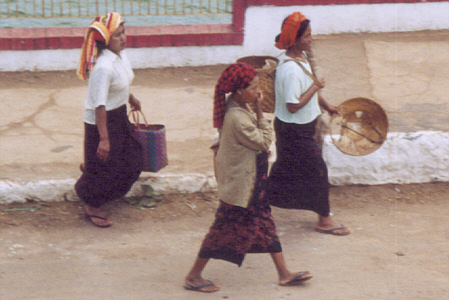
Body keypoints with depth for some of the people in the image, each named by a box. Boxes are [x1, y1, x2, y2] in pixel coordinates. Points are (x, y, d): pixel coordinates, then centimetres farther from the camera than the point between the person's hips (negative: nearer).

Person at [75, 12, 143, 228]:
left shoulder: (121, 55, -3)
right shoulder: (103, 67, -31)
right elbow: (100, 106, -29)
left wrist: (131, 100, 35)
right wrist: (103, 139, -28)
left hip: (119, 116, 9)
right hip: (100, 121, -9)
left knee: (131, 160, 18)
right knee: (103, 167, 4)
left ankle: (88, 167, 44)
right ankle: (92, 208, 26)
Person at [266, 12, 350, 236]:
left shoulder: (300, 56, 2)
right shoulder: (290, 70, -31)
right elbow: (293, 106, -30)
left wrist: (325, 105, 25)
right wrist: (316, 87, -22)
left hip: (300, 127, 10)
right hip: (295, 130, -10)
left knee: (286, 169, 21)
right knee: (317, 170, 2)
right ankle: (324, 220, 16)